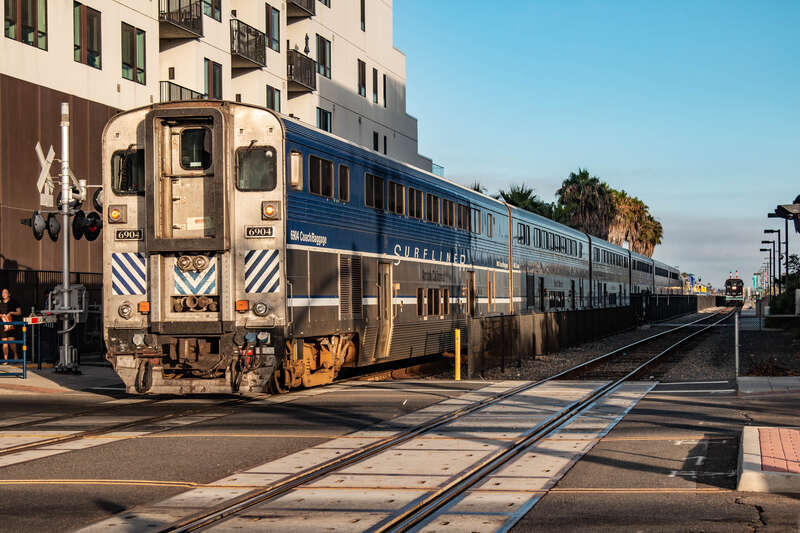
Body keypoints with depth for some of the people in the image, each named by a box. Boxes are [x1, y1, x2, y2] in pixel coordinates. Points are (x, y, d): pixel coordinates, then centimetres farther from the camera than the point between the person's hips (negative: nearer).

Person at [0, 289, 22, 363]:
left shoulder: (13, 303, 5)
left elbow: (19, 312, 3)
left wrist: (11, 313, -11)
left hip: (11, 324, -3)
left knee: (11, 341, -12)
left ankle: (15, 355, 13)